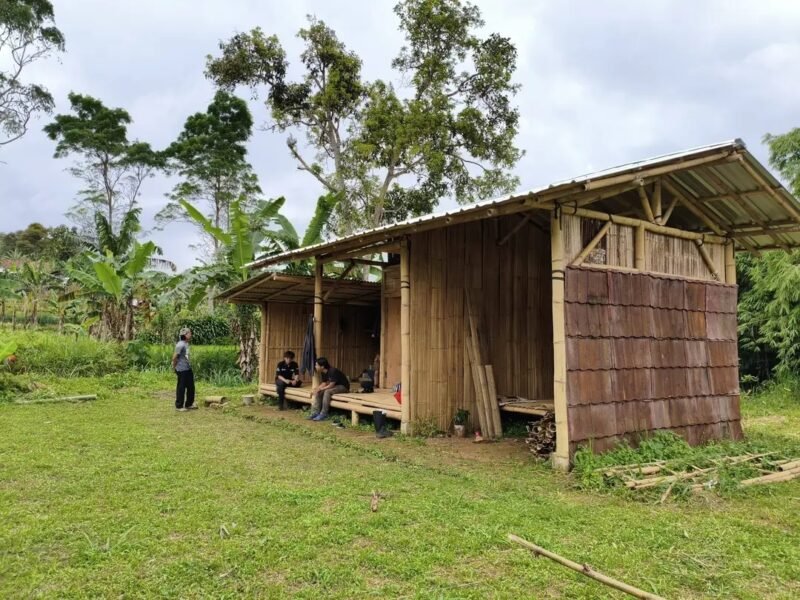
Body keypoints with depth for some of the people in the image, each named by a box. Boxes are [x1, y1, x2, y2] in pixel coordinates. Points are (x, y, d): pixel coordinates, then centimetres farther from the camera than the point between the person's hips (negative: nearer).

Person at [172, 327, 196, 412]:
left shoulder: (186, 344, 9)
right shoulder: (180, 345, -19)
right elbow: (174, 357, -17)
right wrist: (174, 367, -6)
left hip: (188, 369, 9)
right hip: (182, 370, -9)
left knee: (191, 386, 16)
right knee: (181, 388, 2)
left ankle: (189, 404, 29)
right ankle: (179, 406, 14)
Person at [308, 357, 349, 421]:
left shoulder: (333, 371, -27)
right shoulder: (323, 373, -1)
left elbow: (331, 385, -29)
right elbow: (324, 383, 3)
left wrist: (320, 389, -24)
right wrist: (316, 388, -14)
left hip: (343, 387, -9)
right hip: (334, 386, 9)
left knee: (327, 391, -32)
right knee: (318, 392, -9)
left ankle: (323, 415, -26)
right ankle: (315, 413, -10)